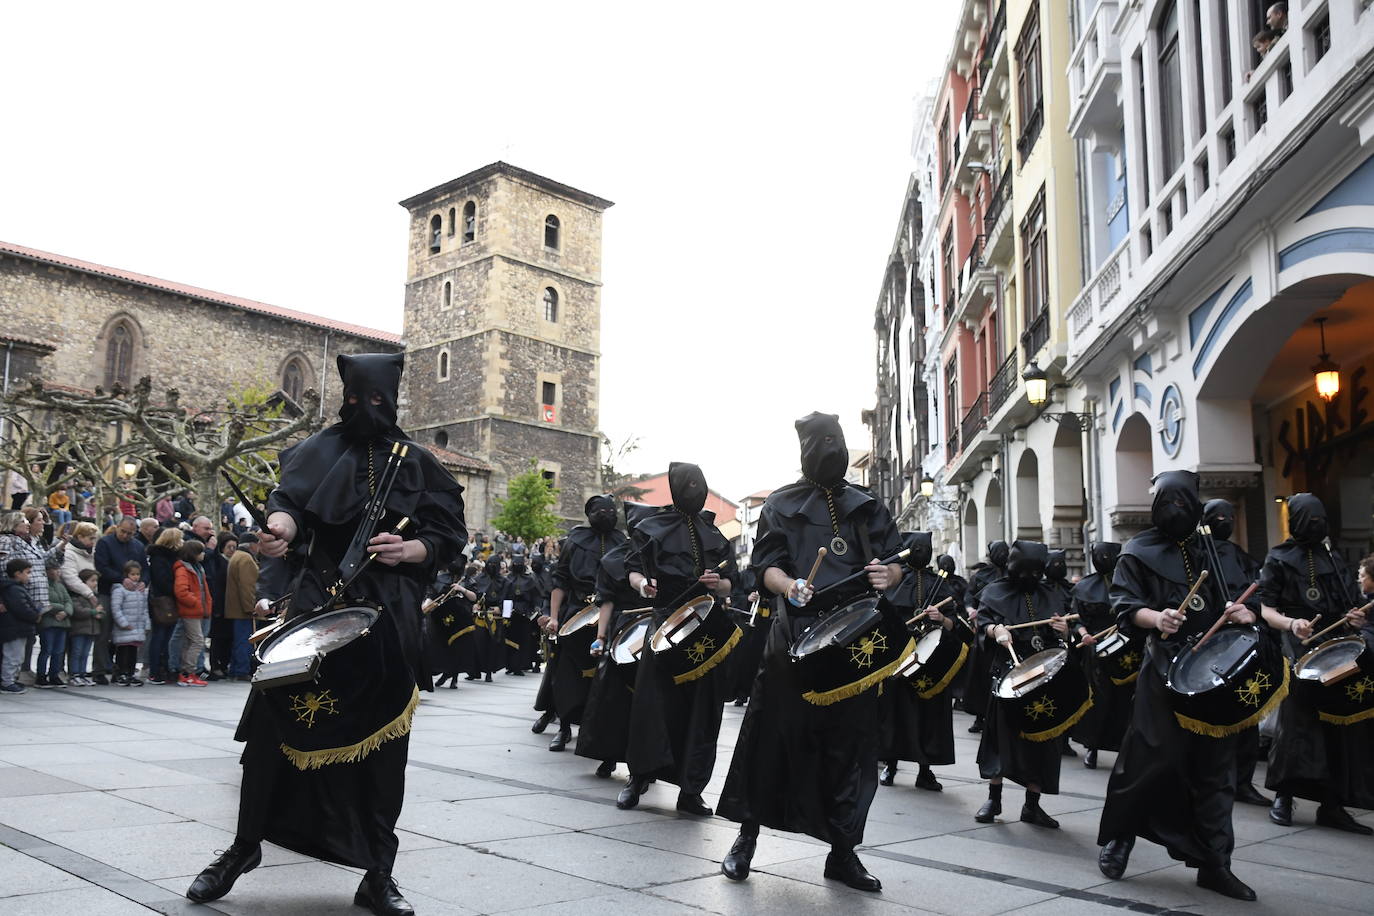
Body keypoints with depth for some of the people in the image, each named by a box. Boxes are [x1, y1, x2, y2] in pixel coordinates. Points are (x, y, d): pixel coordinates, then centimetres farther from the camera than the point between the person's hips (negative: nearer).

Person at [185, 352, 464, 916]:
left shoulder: (417, 464, 11)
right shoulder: (321, 451, 9)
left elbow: (448, 536, 9)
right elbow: (290, 497, -10)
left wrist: (408, 549, -12)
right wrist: (279, 527, -33)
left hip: (390, 615, 1)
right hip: (318, 600, 0)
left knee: (382, 739, 1)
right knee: (275, 719, -7)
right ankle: (245, 846, 15)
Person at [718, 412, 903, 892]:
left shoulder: (866, 505, 15)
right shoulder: (781, 505, 7)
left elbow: (897, 561, 11)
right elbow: (767, 567, -1)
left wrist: (888, 574, -13)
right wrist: (788, 586, -23)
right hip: (797, 636, -3)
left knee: (850, 742, 6)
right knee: (776, 736, -1)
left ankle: (843, 852, 18)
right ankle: (746, 839, 15)